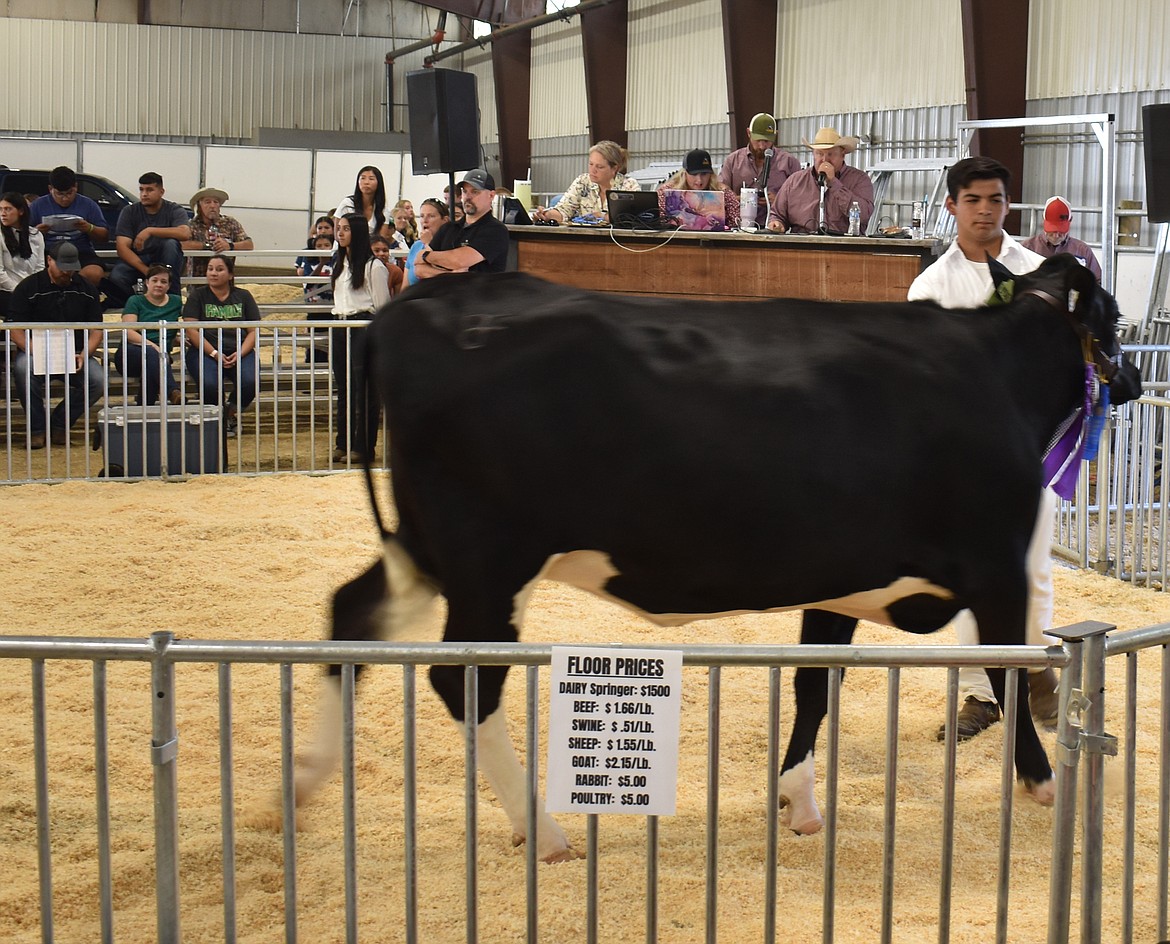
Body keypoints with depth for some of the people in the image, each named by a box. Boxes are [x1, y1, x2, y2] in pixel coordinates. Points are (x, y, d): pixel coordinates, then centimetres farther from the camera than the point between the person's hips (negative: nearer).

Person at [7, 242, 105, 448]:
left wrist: (83, 355, -14)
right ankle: (36, 428, -16)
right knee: (22, 368, -37)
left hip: (75, 353, 2)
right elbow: (15, 330, -8)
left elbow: (96, 330, 7)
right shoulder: (28, 287, -2)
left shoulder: (86, 290, 8)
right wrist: (39, 353, -25)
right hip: (37, 350, -2)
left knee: (99, 381, -27)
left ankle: (60, 424, -3)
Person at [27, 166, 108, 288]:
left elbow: (105, 236, 12)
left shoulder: (88, 205, 13)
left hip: (81, 253, 0)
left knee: (94, 274, -34)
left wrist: (90, 229, -9)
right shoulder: (38, 205, 13)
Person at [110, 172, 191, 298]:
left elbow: (185, 233, -24)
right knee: (115, 278, -32)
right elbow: (122, 247, -10)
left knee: (170, 243, -32)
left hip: (163, 262, 0)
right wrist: (146, 271, -24)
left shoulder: (175, 210, -2)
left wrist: (150, 231, -29)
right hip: (136, 260, 0)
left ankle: (172, 296, -26)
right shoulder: (129, 212, 0)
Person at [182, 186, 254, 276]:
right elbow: (182, 244, -18)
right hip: (197, 278, -1)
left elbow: (249, 245, -1)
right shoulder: (192, 225, 1)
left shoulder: (231, 223, 8)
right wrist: (209, 245, -13)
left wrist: (229, 246, -18)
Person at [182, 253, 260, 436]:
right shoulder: (197, 296, 10)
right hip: (205, 351, -1)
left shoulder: (243, 296, 15)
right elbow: (191, 331, 0)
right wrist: (214, 353, -14)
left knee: (249, 382, -30)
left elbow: (254, 331, 8)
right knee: (209, 384, -34)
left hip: (240, 352, 2)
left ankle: (232, 412, 3)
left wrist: (240, 354, -11)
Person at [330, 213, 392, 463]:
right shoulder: (339, 263, 17)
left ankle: (362, 447, -2)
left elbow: (381, 306, -8)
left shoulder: (373, 266, -8)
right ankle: (343, 443, 16)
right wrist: (338, 325, 19)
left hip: (363, 327, -8)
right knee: (343, 386, 10)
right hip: (340, 327, 8)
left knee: (362, 387, -5)